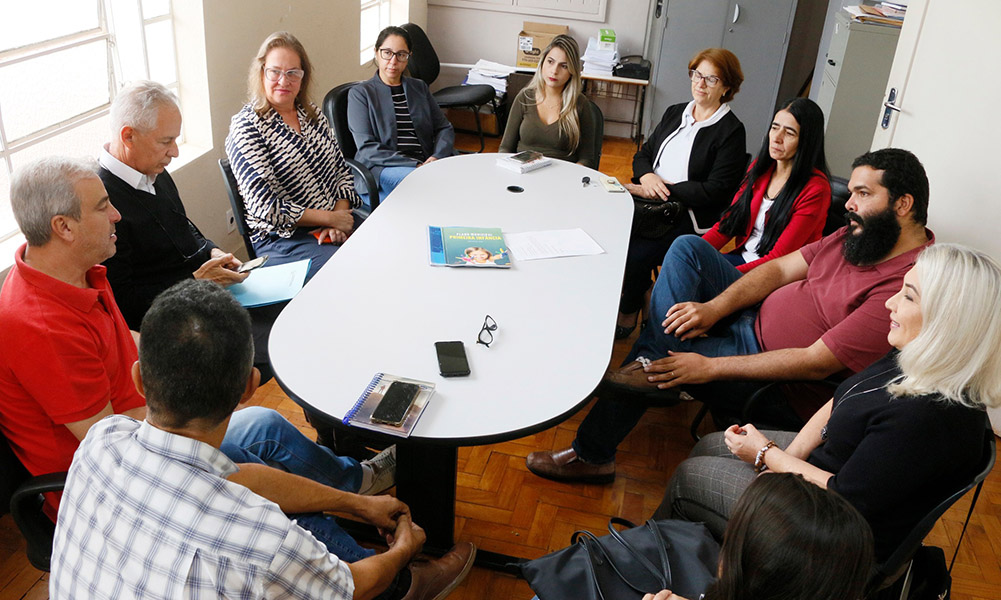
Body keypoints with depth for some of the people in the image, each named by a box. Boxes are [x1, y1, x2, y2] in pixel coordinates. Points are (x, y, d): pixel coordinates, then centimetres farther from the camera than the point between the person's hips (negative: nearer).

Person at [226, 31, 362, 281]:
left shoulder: (313, 115, 12)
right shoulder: (246, 127, -8)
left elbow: (343, 173, 13)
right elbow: (265, 208, -14)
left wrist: (340, 215, -6)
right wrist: (330, 218, -14)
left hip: (336, 218, 7)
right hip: (281, 237, -7)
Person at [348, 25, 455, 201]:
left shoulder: (419, 87, 24)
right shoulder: (360, 93, 8)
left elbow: (444, 127, 18)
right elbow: (367, 148, -3)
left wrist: (437, 157, -7)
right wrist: (414, 165, -15)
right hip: (382, 167, -4)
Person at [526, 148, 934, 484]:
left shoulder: (905, 286, -26)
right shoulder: (862, 234, 2)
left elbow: (816, 363, -28)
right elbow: (781, 268, 3)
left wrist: (710, 368, -27)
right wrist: (714, 307, -13)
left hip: (783, 389, -8)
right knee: (687, 248, -3)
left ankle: (592, 456, 5)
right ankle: (650, 362, -13)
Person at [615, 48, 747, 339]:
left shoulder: (731, 132, -5)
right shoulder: (674, 113, 17)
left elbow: (716, 190, -13)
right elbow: (642, 155, 18)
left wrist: (662, 191, -15)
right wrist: (647, 177, -7)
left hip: (690, 217, -6)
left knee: (637, 253, -27)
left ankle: (628, 315, 0)